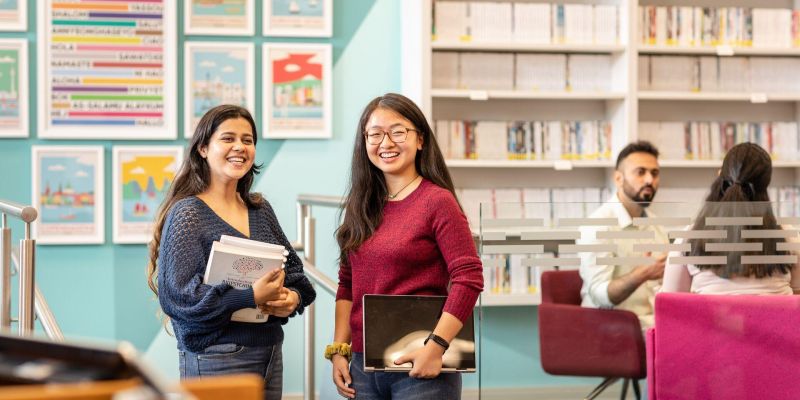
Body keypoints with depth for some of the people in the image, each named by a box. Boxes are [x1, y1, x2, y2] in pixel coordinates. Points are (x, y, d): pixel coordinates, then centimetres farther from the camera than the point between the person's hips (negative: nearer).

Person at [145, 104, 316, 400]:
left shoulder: (260, 210, 12)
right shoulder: (187, 213, -8)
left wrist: (292, 297, -6)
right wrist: (252, 297, -23)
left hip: (270, 353, 6)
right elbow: (176, 296, -16)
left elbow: (293, 271, 17)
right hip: (217, 361, -6)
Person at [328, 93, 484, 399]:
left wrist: (436, 346, -18)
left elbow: (469, 278, -13)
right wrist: (338, 350, 6)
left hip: (419, 365, -6)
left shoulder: (437, 201, -8)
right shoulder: (361, 206, 11)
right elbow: (348, 284, 14)